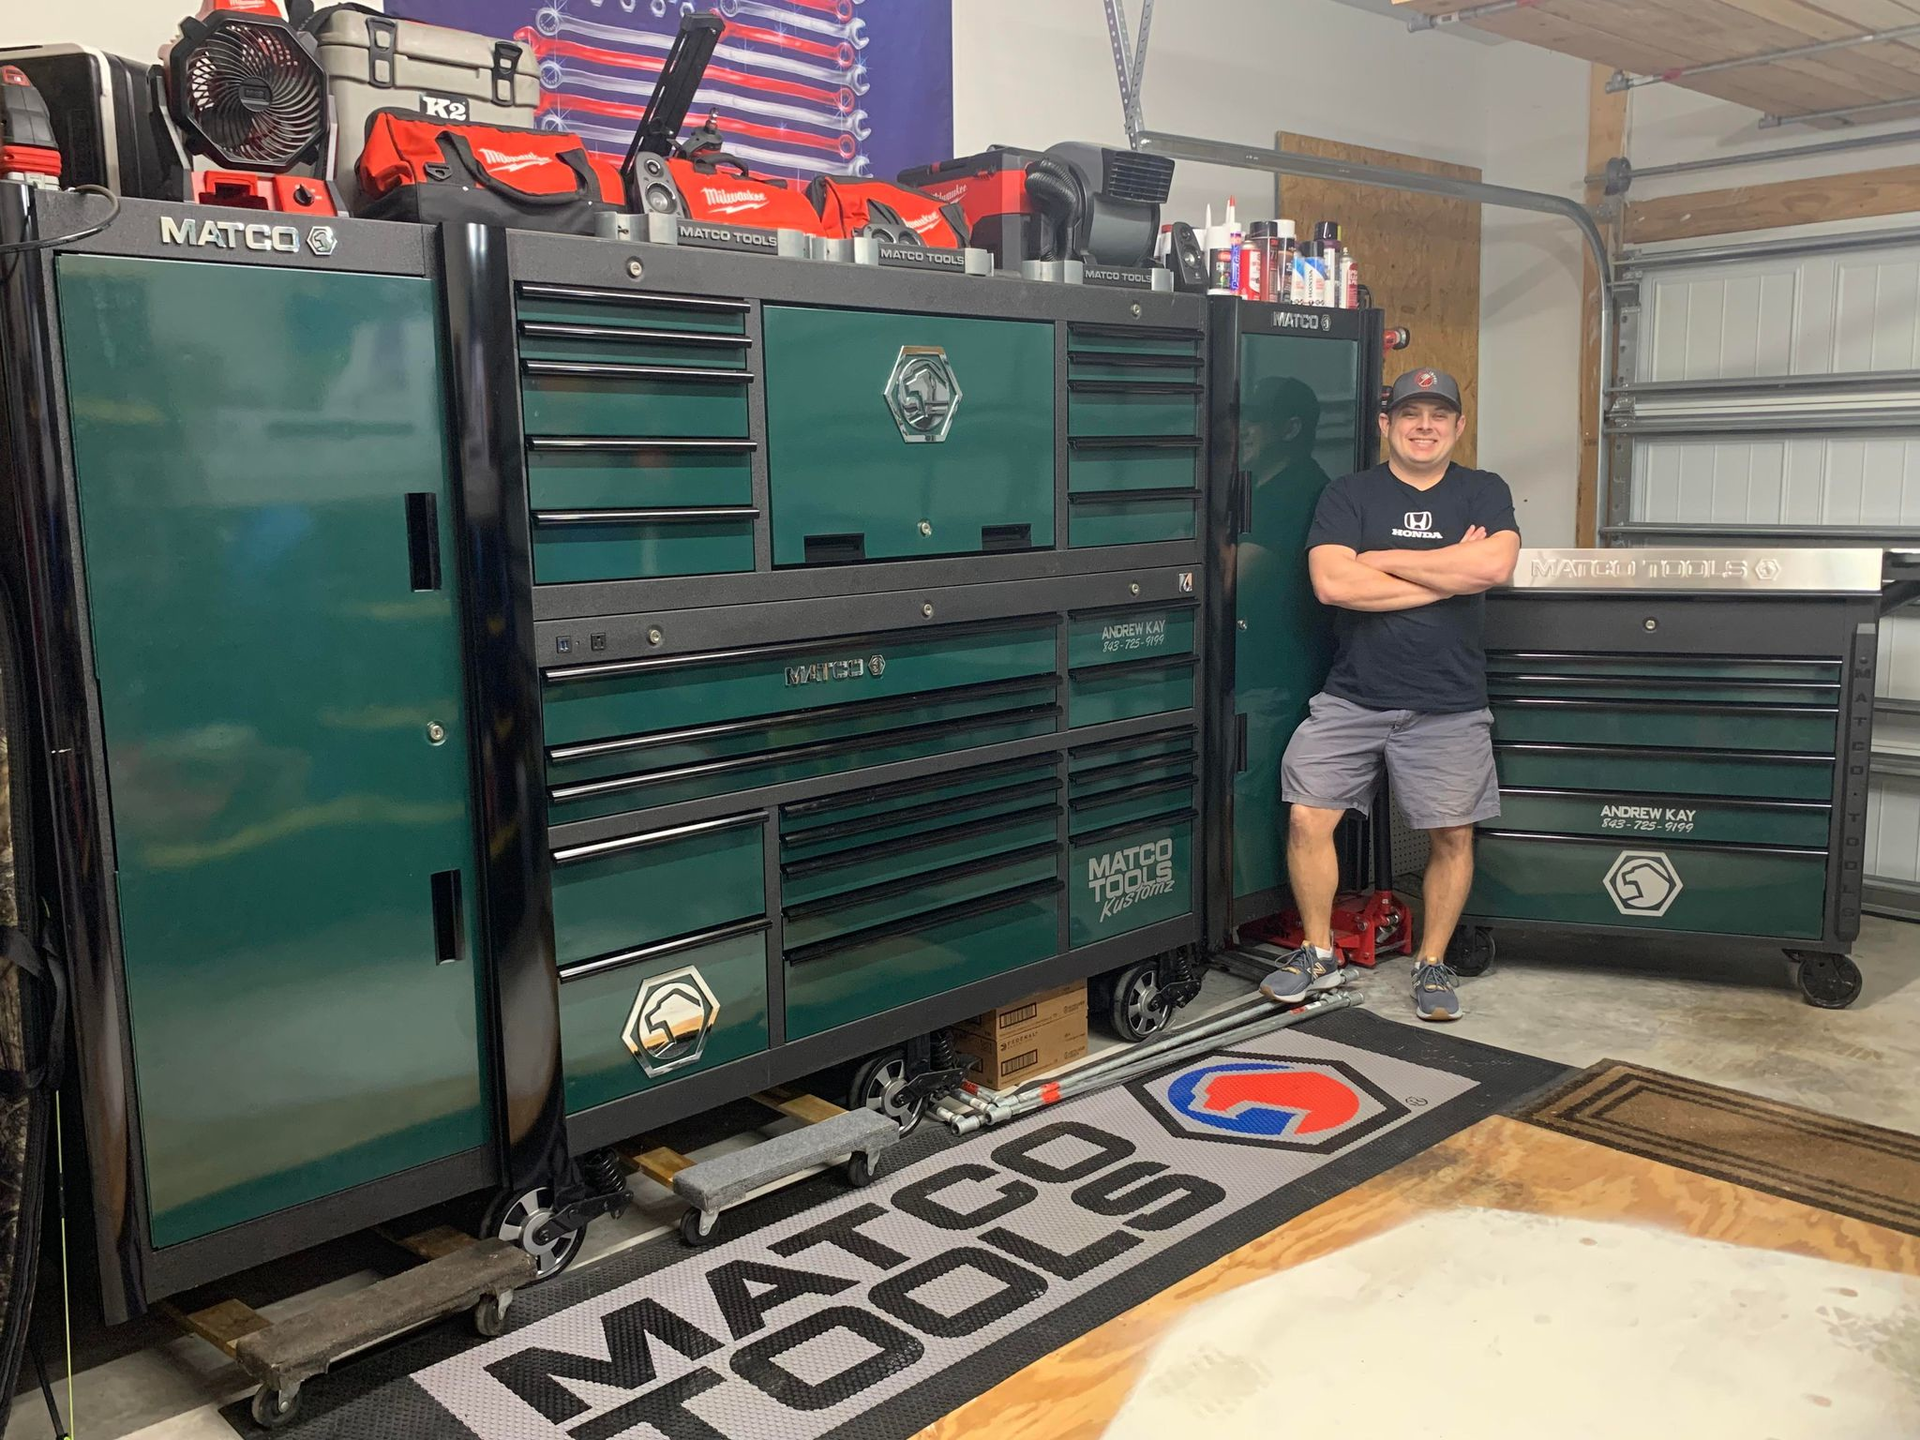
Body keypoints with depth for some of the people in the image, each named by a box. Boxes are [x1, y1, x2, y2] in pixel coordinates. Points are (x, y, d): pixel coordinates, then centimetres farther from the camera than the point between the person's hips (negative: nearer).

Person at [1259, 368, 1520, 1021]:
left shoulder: (1484, 493, 6)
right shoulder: (1349, 494, 3)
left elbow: (1495, 565, -16)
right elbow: (1332, 583, -15)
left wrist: (1382, 559, -13)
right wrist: (1450, 573, -11)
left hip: (1449, 707, 1)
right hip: (1352, 697, 0)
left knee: (1453, 837, 5)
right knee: (1308, 819, -6)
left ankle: (1432, 964, 25)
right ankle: (1318, 955, 13)